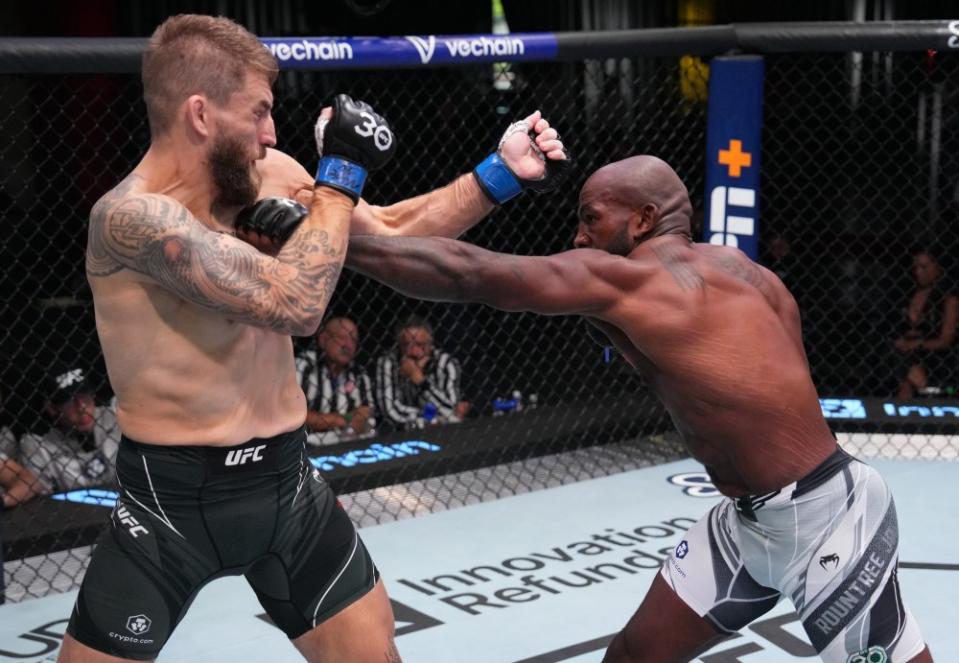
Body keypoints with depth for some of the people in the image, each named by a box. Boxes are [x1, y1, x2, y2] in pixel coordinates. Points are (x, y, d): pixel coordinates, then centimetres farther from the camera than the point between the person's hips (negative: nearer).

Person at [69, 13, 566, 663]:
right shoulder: (131, 217, -24)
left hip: (287, 484, 6)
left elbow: (389, 234, 13)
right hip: (174, 499, -6)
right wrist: (343, 174, -20)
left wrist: (502, 173, 4)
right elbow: (295, 304, -31)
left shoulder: (269, 175, -1)